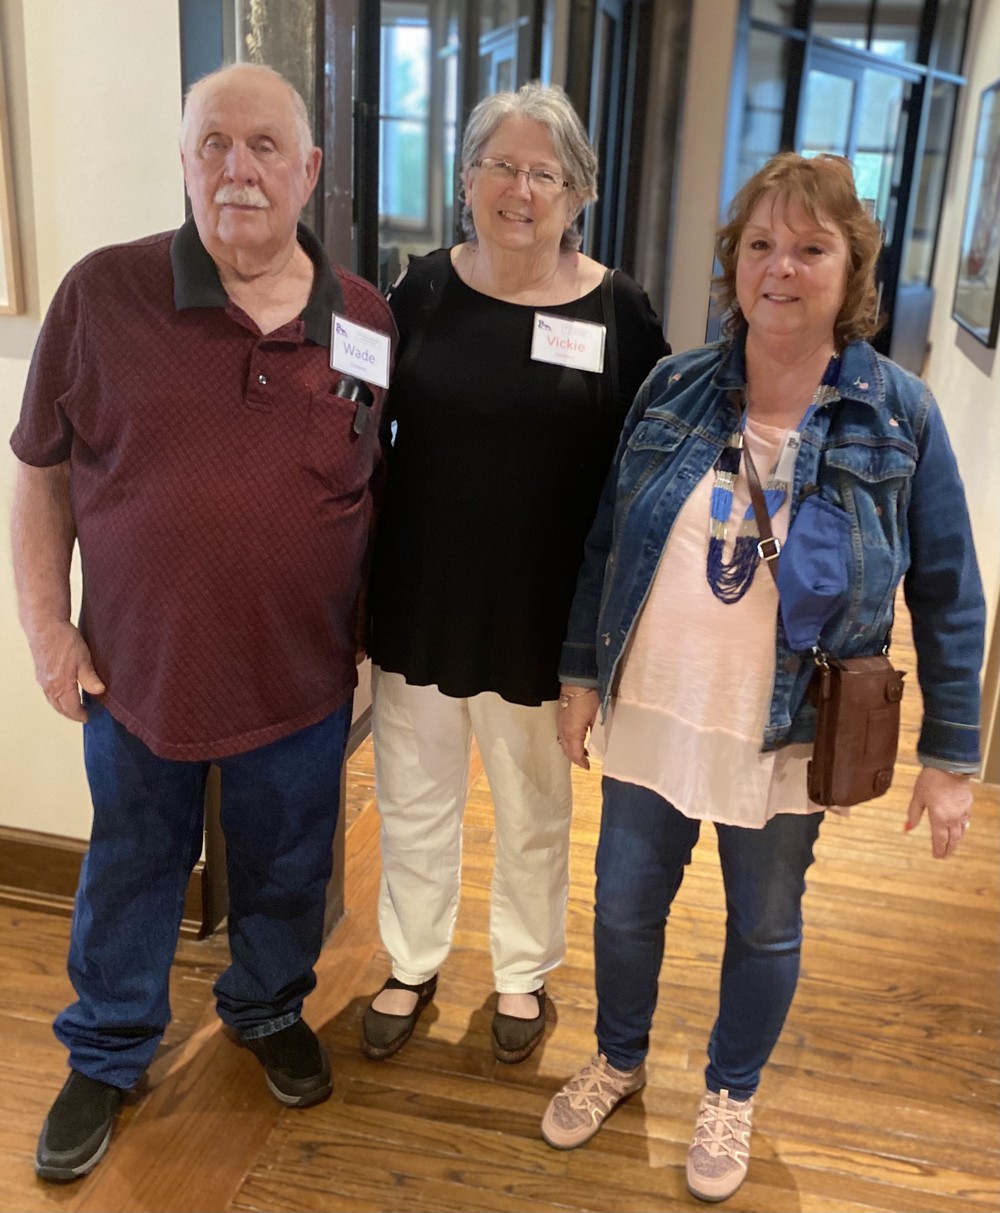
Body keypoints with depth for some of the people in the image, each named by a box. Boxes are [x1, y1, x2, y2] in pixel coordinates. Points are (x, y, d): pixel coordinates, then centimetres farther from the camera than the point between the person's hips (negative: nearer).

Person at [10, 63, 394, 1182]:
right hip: (135, 669, -1)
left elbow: (378, 492, 6)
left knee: (283, 871, 20)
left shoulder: (365, 323, -4)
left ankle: (269, 1010, 50)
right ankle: (106, 1055, 43)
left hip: (301, 679, 2)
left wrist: (366, 629, 7)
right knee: (132, 869, 19)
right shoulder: (102, 294, -10)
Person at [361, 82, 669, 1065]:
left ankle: (523, 972, 42)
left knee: (533, 811, 17)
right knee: (413, 801, 17)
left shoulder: (617, 311, -7)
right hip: (418, 604, 2)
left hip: (541, 617, -1)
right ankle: (411, 965, 42)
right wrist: (359, 591, 2)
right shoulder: (424, 290, -2)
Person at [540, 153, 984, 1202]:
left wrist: (951, 755, -4)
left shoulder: (896, 413, -9)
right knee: (624, 908, 16)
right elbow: (604, 545, 5)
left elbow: (948, 596, -5)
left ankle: (730, 1096, 45)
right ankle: (619, 1062, 46)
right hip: (650, 715, 2)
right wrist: (580, 675, 6)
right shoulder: (673, 389, -3)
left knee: (764, 929, 17)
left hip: (787, 738, -2)